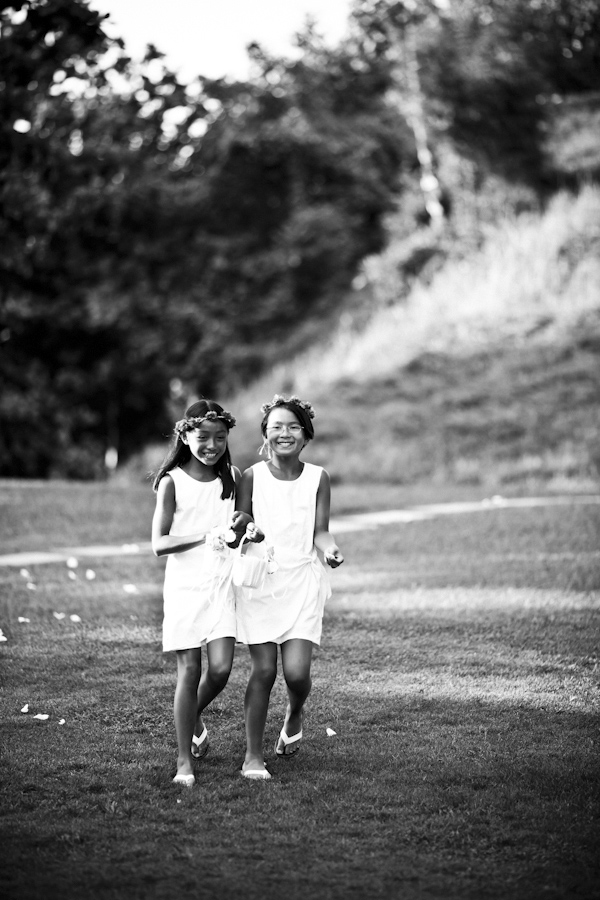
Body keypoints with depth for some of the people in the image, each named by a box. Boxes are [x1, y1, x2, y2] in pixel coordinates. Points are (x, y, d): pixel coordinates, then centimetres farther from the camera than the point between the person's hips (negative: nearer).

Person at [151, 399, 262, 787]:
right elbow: (159, 544, -11)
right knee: (189, 669, -3)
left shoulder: (233, 478, 5)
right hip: (185, 584, -3)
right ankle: (185, 760, 6)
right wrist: (205, 537, -24)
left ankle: (195, 717, 24)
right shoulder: (172, 482, -6)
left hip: (222, 583, 3)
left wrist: (248, 526, -6)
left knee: (221, 668, -8)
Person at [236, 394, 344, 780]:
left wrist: (330, 549, -22)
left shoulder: (318, 478, 2)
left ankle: (294, 716, 27)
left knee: (297, 671, -9)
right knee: (263, 669, -4)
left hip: (302, 582, 0)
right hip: (258, 581, 0)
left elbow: (320, 531, -1)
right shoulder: (252, 477, 0)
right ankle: (254, 756, 9)